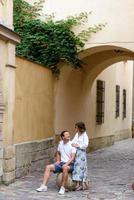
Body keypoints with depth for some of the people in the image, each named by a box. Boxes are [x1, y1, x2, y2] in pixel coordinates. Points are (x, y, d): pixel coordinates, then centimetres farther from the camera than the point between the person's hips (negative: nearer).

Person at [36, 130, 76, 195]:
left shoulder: (72, 144, -9)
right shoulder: (60, 143, 9)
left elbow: (72, 157, -15)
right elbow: (58, 153, 26)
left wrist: (66, 164, -27)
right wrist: (58, 160, 10)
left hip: (70, 164, -6)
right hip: (62, 163, 6)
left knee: (65, 168, -40)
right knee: (48, 167, -13)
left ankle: (63, 188, -32)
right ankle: (44, 186, -17)